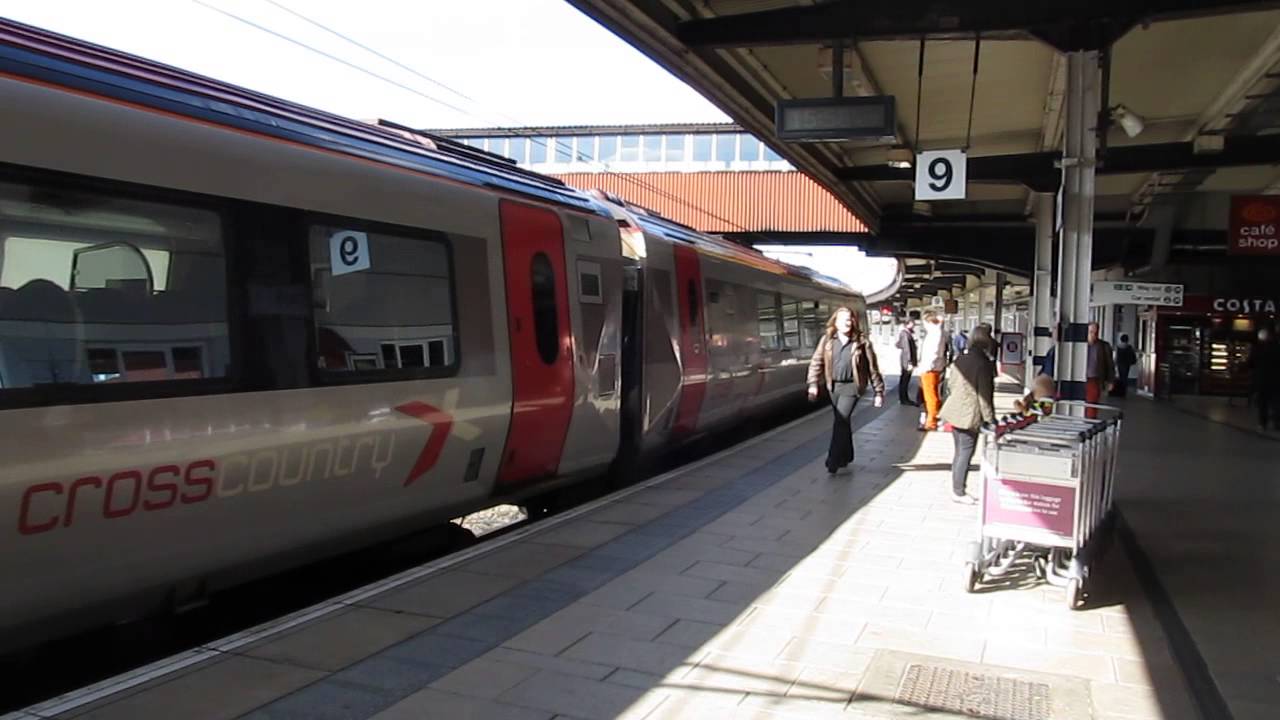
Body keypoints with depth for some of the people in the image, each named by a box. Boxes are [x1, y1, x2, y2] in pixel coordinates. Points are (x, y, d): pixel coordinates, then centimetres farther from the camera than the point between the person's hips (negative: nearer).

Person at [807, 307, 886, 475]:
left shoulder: (861, 342, -5)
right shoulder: (827, 340, 2)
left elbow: (872, 368, 0)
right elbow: (817, 362, 2)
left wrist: (879, 391, 1)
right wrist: (813, 384, -9)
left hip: (851, 387, -4)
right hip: (833, 386, 4)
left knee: (840, 422, -13)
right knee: (842, 422, 16)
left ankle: (832, 463, -8)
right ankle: (846, 457, 33)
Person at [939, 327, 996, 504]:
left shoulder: (960, 360, 3)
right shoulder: (983, 364, -19)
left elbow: (951, 382, 13)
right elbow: (984, 395, -18)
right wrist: (989, 419, -11)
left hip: (955, 411, 8)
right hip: (970, 415, -8)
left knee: (959, 453, 18)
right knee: (965, 454, 3)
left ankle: (956, 490, 26)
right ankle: (958, 493, 12)